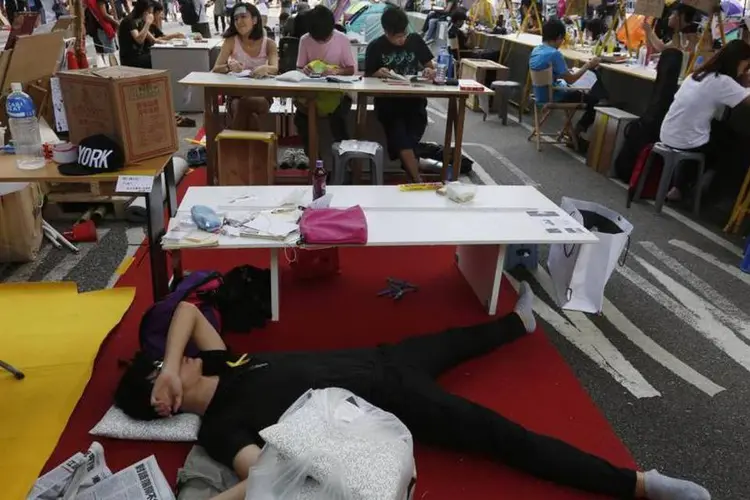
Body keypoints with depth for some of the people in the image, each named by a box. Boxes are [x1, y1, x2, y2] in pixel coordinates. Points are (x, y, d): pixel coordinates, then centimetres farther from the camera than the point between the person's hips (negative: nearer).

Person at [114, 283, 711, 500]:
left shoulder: (220, 365, 2)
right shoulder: (221, 425, -18)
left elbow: (186, 308, 0)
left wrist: (169, 363, -12)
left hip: (375, 362, 7)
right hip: (390, 406, -7)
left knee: (451, 341, 27)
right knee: (506, 438, -6)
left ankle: (519, 321, 58)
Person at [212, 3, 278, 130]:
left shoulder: (269, 43, 0)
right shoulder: (231, 41, -1)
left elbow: (275, 69, -17)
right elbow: (215, 69, -7)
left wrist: (265, 68, -42)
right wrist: (228, 66, -31)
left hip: (261, 94, 0)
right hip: (236, 94, 0)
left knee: (244, 104, -34)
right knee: (245, 111, -34)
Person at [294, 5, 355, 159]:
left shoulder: (342, 39, -6)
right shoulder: (305, 40, -2)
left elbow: (351, 69, -4)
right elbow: (299, 67, 5)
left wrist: (335, 71, -25)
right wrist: (304, 69, -21)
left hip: (338, 91, -2)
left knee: (336, 117, -32)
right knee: (300, 117, -24)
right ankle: (313, 157, -7)